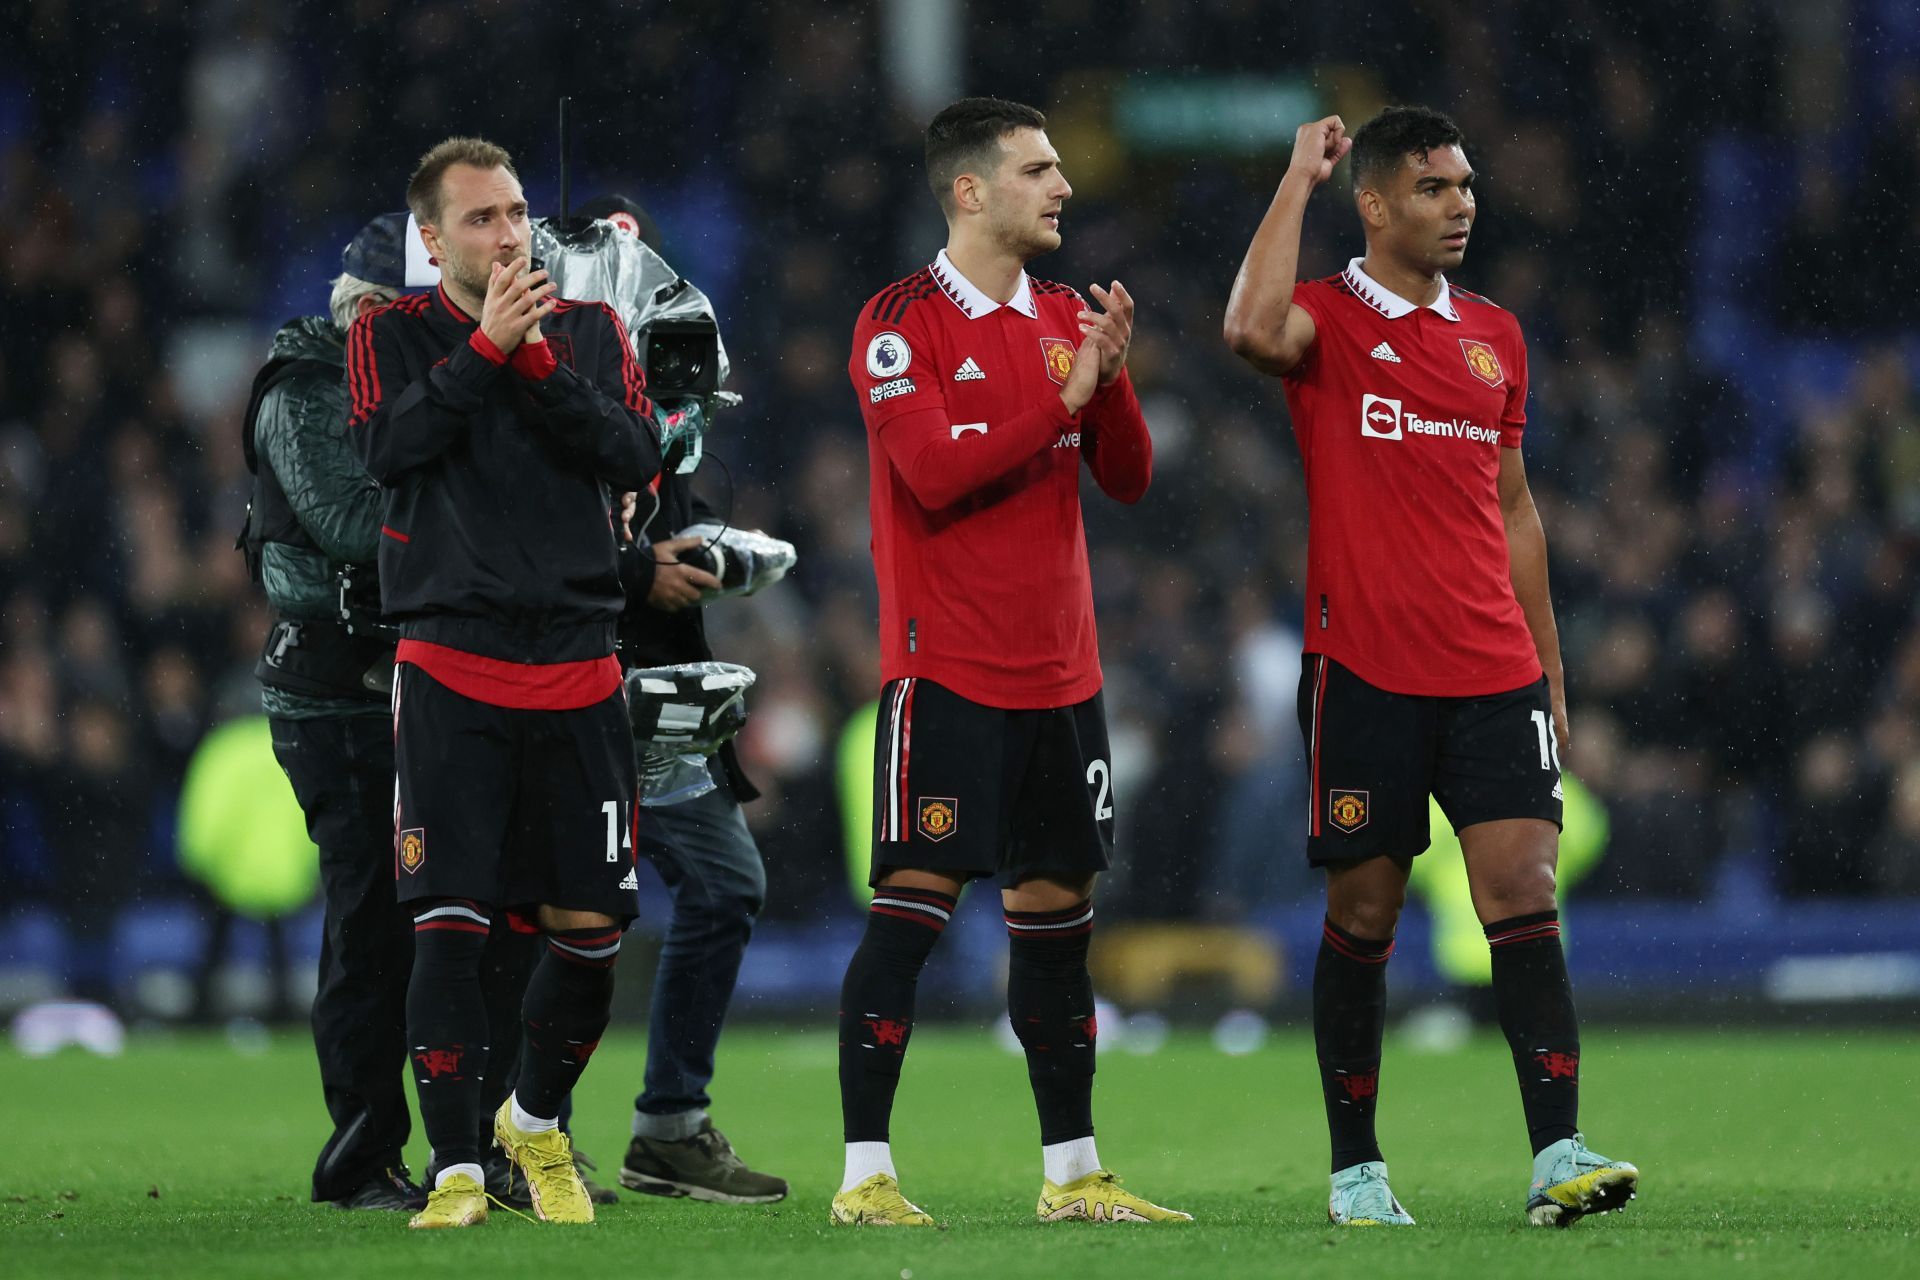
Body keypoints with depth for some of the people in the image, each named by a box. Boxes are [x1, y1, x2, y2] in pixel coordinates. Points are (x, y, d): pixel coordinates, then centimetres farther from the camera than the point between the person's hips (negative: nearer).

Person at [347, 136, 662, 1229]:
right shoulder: (392, 335, 6)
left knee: (589, 926, 3)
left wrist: (541, 367, -12)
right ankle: (457, 1171, -5)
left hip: (579, 670, 3)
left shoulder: (590, 330, 12)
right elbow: (389, 446, -12)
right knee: (449, 923, -10)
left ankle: (539, 1119, 28)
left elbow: (637, 456, -1)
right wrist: (487, 346, -17)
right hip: (452, 671, -2)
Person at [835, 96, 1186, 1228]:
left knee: (1057, 909, 9)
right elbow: (937, 474, -19)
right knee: (915, 903, -8)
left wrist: (1113, 378, -8)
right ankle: (866, 1173, -6)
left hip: (1059, 669, 6)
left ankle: (1072, 1169, 15)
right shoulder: (903, 324, -7)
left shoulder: (1065, 320, 12)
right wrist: (1061, 397, -18)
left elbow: (1129, 479, 10)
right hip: (946, 668, -6)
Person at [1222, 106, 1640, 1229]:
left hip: (1495, 674, 4)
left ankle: (1559, 1156, -14)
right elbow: (1254, 329, -27)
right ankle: (1356, 1169, 12)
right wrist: (1300, 177, -17)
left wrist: (1550, 672, 18)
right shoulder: (1330, 319, -1)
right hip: (1364, 671, -4)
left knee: (1523, 895, -8)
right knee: (1363, 915, 3)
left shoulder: (1496, 336, 15)